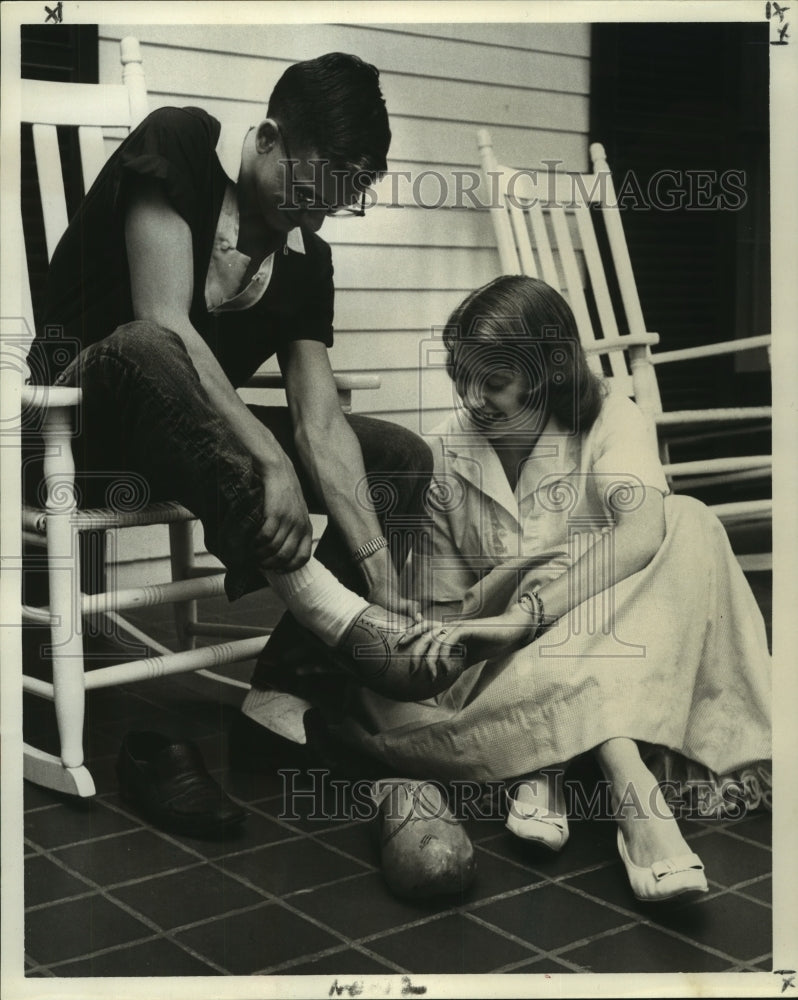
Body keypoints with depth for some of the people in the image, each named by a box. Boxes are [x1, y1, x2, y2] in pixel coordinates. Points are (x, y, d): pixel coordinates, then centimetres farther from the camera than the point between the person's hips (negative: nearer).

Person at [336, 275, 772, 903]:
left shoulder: (610, 422, -7)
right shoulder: (445, 458, 0)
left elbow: (643, 531, -29)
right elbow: (446, 608, 3)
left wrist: (525, 614, -39)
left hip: (616, 647, -1)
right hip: (506, 661, 2)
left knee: (689, 524, -30)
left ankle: (542, 766, -39)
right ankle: (634, 786, -41)